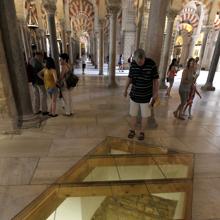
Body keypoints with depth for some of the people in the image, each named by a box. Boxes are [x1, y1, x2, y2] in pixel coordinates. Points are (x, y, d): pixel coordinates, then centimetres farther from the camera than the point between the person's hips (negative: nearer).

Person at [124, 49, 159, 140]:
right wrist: (125, 89, 11)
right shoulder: (133, 64, -6)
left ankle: (142, 132, 29)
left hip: (146, 96, -2)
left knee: (144, 116, 10)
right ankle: (132, 130, 31)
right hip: (134, 94, 3)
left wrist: (156, 93, -2)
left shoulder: (151, 64, -15)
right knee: (133, 114, 12)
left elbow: (155, 79, -7)